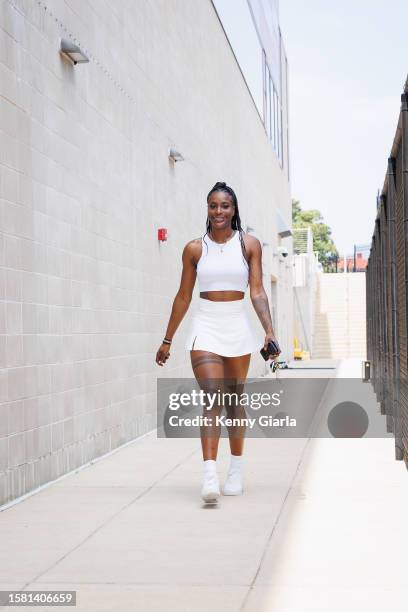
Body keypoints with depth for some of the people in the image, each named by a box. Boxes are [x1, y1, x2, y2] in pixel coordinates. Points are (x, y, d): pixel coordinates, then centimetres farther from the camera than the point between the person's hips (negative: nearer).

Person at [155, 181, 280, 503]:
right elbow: (183, 297, 10)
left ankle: (236, 470, 25)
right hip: (205, 327, -1)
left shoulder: (249, 244, 4)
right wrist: (168, 340, 13)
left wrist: (269, 331, -12)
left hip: (237, 326, 1)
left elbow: (258, 292, 0)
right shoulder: (195, 248, 5)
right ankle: (210, 474, -21)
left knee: (235, 399, 11)